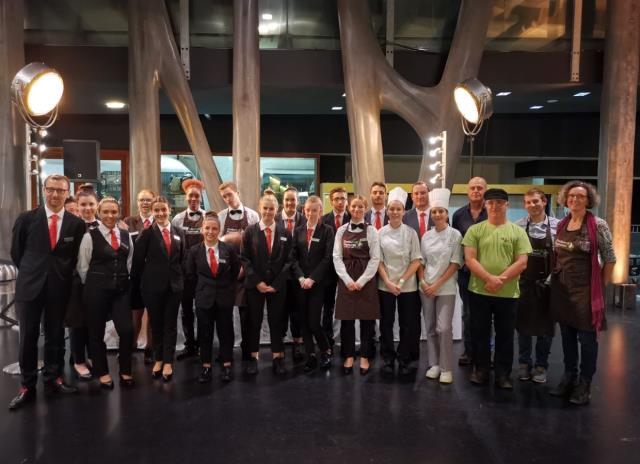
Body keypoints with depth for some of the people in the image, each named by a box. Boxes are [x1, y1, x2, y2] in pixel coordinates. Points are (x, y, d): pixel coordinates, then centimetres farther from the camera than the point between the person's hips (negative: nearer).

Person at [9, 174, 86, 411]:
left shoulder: (76, 223, -1)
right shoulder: (26, 219, -2)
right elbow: (16, 251, 8)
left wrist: (63, 275, 7)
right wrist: (30, 272, 11)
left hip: (59, 287, 1)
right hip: (30, 285, 0)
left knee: (56, 336, 11)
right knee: (28, 337, 5)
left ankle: (53, 381, 25)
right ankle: (27, 387, 18)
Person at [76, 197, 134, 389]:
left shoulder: (126, 236, 6)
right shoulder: (90, 236, -6)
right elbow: (82, 267, -2)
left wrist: (123, 280, 10)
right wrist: (94, 286, 4)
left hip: (121, 290, 3)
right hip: (97, 290, -3)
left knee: (127, 330, -5)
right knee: (97, 332, 7)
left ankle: (125, 371, 16)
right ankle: (102, 373, 25)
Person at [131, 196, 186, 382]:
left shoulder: (178, 232, 6)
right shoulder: (147, 233, -6)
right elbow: (138, 261, -4)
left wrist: (181, 278, 9)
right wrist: (137, 284, -2)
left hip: (174, 284, 3)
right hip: (153, 285, -2)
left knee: (170, 324, 6)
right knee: (156, 323, 10)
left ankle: (168, 362, 14)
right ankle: (158, 359, 25)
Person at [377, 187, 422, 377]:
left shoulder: (410, 233, -2)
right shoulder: (380, 233, 0)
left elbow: (416, 261, -4)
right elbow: (378, 261, 0)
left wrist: (401, 281, -11)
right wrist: (388, 282, -10)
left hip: (408, 286, 0)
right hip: (385, 286, 0)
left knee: (409, 325, 5)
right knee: (386, 324, 7)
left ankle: (404, 360, 22)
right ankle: (388, 359, 22)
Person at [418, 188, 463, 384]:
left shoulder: (455, 235, -5)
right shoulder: (426, 236, 6)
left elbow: (455, 263, -9)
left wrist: (437, 285, -11)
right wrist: (423, 282, -4)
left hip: (446, 288, -4)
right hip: (426, 288, 4)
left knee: (444, 328, -8)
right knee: (430, 328, 8)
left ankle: (446, 368, 5)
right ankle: (434, 364, 21)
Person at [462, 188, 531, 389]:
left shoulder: (518, 232, 2)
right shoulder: (475, 230, 1)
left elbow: (522, 263, -5)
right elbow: (470, 260, -6)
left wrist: (500, 280, -16)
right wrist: (489, 279, -18)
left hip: (508, 293, 0)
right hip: (479, 291, 0)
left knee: (505, 335, 10)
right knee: (480, 333, 11)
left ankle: (503, 373, 24)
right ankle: (480, 370, 26)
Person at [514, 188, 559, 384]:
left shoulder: (557, 226, -3)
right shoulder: (518, 226, -2)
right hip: (524, 282, 0)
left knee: (545, 325, 8)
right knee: (523, 323, 10)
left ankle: (541, 365, 24)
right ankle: (524, 363, 26)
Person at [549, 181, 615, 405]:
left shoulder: (598, 224, -9)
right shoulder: (561, 224, 7)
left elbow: (610, 258, -5)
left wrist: (600, 286, -3)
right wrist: (556, 276, 10)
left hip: (585, 289, -5)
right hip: (561, 287, 5)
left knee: (586, 337, 3)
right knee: (567, 336, 14)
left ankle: (584, 384, 17)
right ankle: (569, 377, 29)